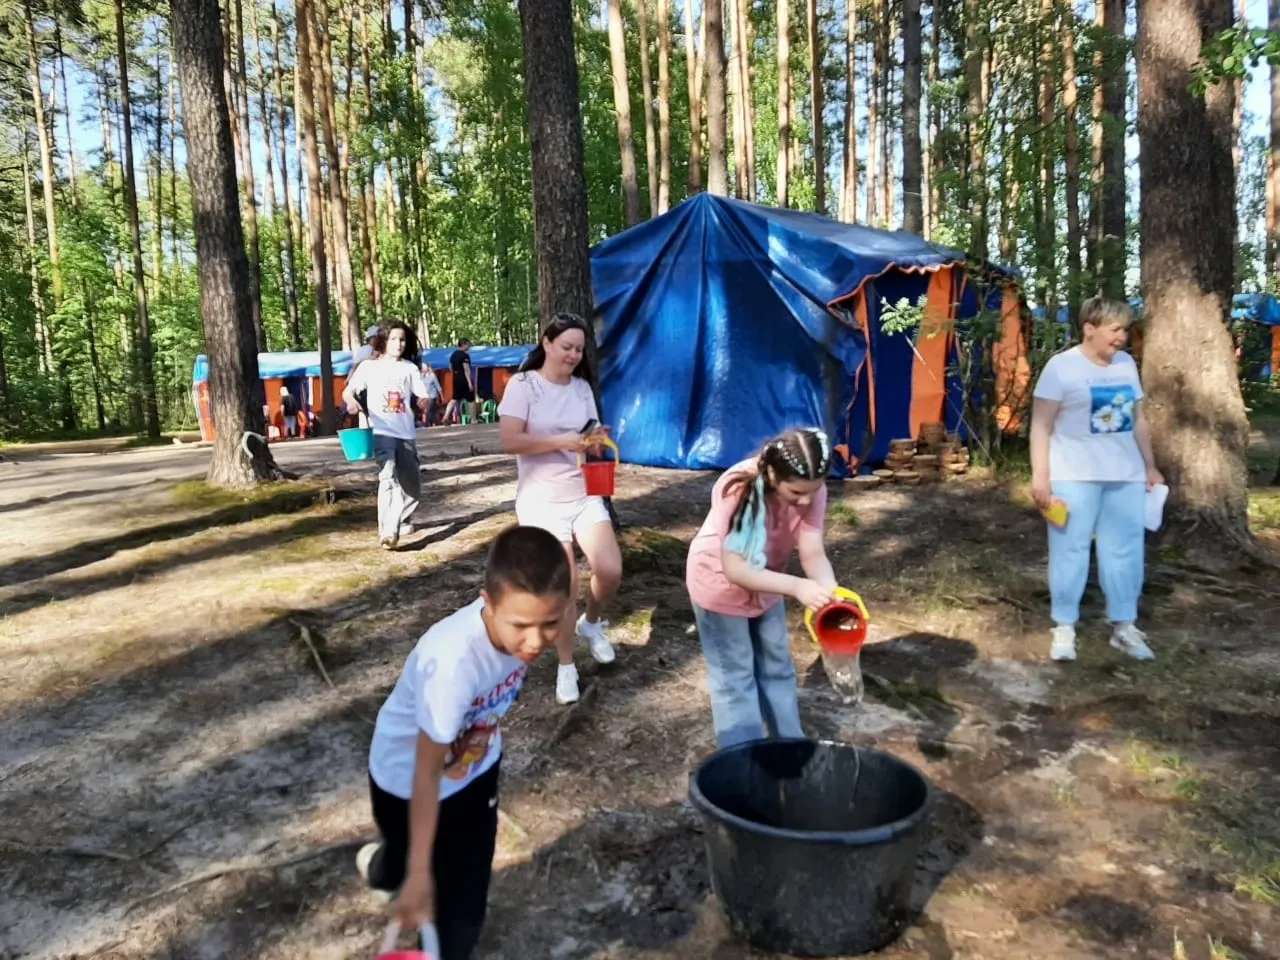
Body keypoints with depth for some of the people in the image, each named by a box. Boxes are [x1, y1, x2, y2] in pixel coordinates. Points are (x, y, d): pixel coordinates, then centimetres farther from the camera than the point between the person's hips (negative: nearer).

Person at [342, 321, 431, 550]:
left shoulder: (410, 368, 10)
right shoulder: (369, 366, 3)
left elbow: (423, 398, 8)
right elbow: (347, 391, -1)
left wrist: (424, 402, -16)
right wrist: (351, 400, -24)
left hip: (406, 433, 4)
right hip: (381, 432, -4)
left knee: (412, 484, 13)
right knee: (388, 478, -23)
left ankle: (401, 522, 40)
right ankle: (388, 532, -30)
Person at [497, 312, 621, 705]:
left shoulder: (582, 387, 8)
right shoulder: (523, 385, -8)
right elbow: (509, 441, -17)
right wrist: (562, 441, -23)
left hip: (585, 495, 4)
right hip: (542, 501, -4)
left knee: (611, 570, -10)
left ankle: (591, 623, 23)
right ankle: (566, 666, 18)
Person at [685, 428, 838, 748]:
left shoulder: (811, 490, -24)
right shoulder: (738, 488, -38)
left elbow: (813, 553, -25)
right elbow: (735, 569, -37)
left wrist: (832, 593, -44)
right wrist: (796, 586, -46)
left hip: (765, 584, 5)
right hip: (720, 584, -5)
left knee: (778, 668, 18)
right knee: (735, 678, 4)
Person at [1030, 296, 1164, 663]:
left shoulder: (1126, 364, 10)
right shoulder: (1062, 366, -9)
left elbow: (1139, 419, 17)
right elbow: (1041, 425, -11)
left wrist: (1150, 466, 15)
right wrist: (1040, 476, -17)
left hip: (1125, 476, 6)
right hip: (1074, 476, -6)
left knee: (1126, 550, 10)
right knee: (1070, 550, 1)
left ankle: (1124, 626, 22)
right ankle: (1064, 628, 11)